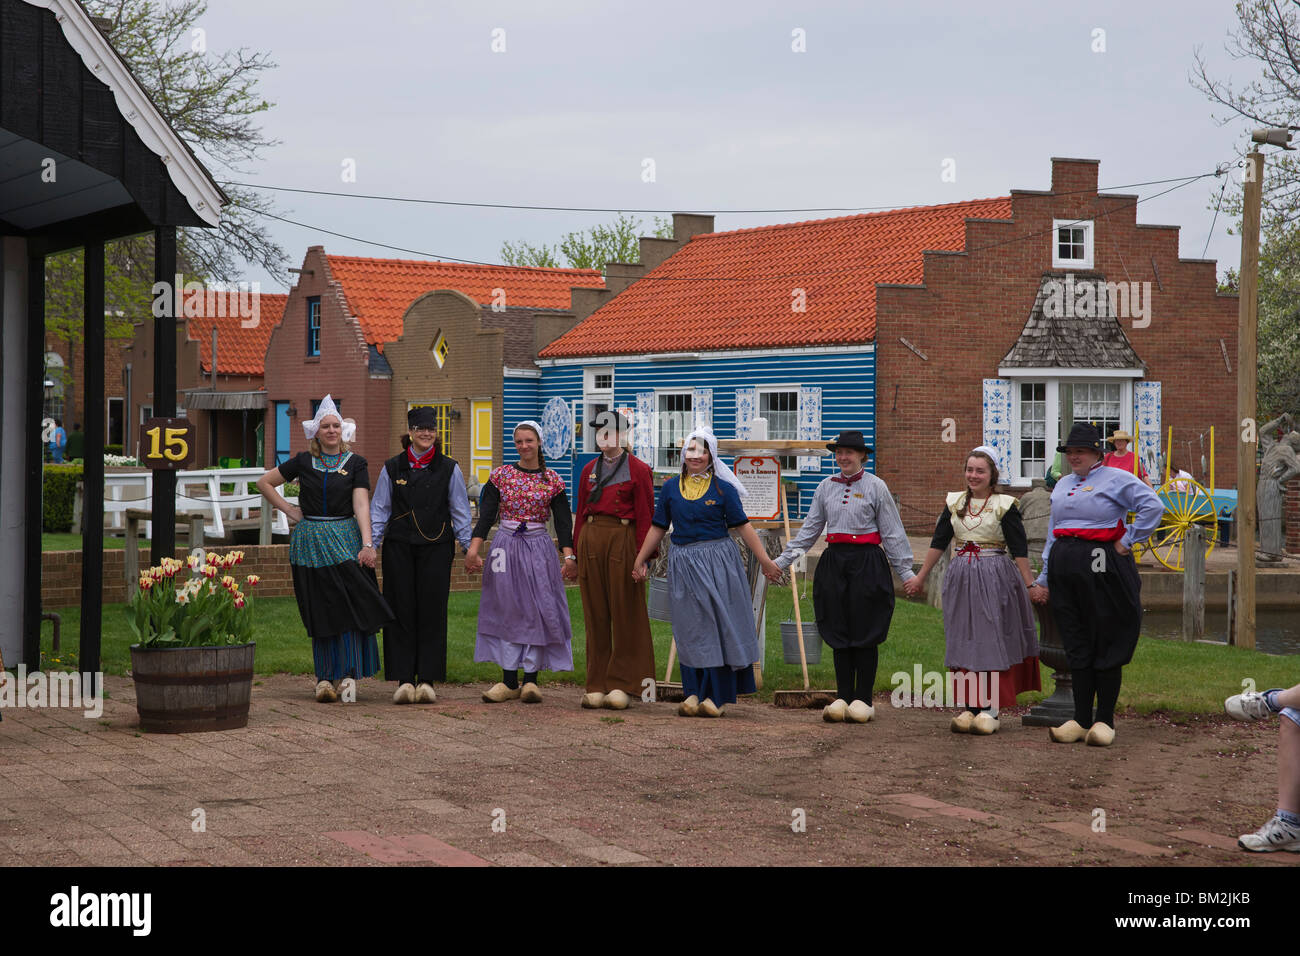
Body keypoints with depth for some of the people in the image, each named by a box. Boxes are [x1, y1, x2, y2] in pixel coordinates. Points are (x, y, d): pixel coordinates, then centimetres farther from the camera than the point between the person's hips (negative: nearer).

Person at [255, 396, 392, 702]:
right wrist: (288, 510, 7)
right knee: (320, 611, 1)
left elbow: (361, 505, -7)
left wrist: (367, 543, -19)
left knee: (351, 606, -9)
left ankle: (348, 674, -3)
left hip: (345, 541, -1)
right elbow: (264, 482, 17)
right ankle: (325, 677, 6)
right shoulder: (303, 462, 7)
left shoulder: (355, 463, 3)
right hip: (310, 545, 1)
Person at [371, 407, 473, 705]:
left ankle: (427, 679, 4)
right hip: (399, 547, 1)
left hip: (436, 546, 0)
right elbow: (379, 510, 9)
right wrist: (370, 546, 2)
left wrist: (469, 546, 2)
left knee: (432, 611, -1)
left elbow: (460, 511, 8)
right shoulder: (392, 468, 7)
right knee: (402, 611, -1)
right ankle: (404, 680, 3)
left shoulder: (449, 468, 6)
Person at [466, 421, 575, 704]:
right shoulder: (501, 475, 3)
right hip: (506, 546, 1)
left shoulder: (552, 480, 2)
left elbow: (563, 521, -1)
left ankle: (530, 680, 2)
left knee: (537, 609, -4)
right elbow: (486, 515, -2)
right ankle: (509, 682, 6)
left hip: (538, 548, 0)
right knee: (507, 610, 1)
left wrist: (569, 556, -13)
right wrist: (473, 549, -13)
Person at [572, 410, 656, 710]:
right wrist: (575, 552, 10)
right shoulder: (589, 470, 15)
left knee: (625, 614, -1)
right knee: (595, 615, 5)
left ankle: (622, 685, 5)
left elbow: (645, 515, -4)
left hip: (622, 539, -5)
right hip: (591, 538, 5)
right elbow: (580, 513, 16)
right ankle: (597, 686, 10)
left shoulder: (638, 470, 0)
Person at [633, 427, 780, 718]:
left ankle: (717, 696, 2)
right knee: (690, 628, 5)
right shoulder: (671, 487, 7)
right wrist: (640, 560, 14)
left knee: (718, 625, -2)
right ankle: (693, 693, 10)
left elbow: (742, 526, -1)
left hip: (717, 562, -3)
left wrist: (765, 560, -4)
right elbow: (658, 528, 13)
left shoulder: (723, 488, 0)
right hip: (683, 563, 3)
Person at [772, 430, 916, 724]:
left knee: (865, 632, -1)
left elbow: (892, 533, 1)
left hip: (867, 563, -4)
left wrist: (906, 571, -2)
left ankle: (862, 700, 6)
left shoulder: (875, 487, -1)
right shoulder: (826, 487, 9)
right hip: (834, 562, 4)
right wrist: (782, 560, 11)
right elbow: (810, 529, 15)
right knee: (838, 632, 5)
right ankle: (842, 697, 11)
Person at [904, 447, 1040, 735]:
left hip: (995, 579, -4)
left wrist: (1029, 585, -7)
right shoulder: (954, 503, 9)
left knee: (992, 639, -4)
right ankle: (970, 707, 10)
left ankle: (990, 710, -1)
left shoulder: (1004, 505, -3)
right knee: (964, 641, 4)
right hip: (961, 578, 4)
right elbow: (938, 542, 13)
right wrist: (920, 578, 14)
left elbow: (1019, 549, -4)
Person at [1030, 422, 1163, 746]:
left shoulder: (1116, 479, -1)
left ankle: (1104, 721, 2)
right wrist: (1044, 579, 18)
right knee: (1076, 646, 6)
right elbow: (1052, 533, 22)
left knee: (1106, 646, -2)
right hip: (1065, 569, 6)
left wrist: (1128, 542, -10)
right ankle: (1081, 719, 10)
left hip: (1101, 568, -6)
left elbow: (1153, 506, -13)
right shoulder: (1062, 485, 20)